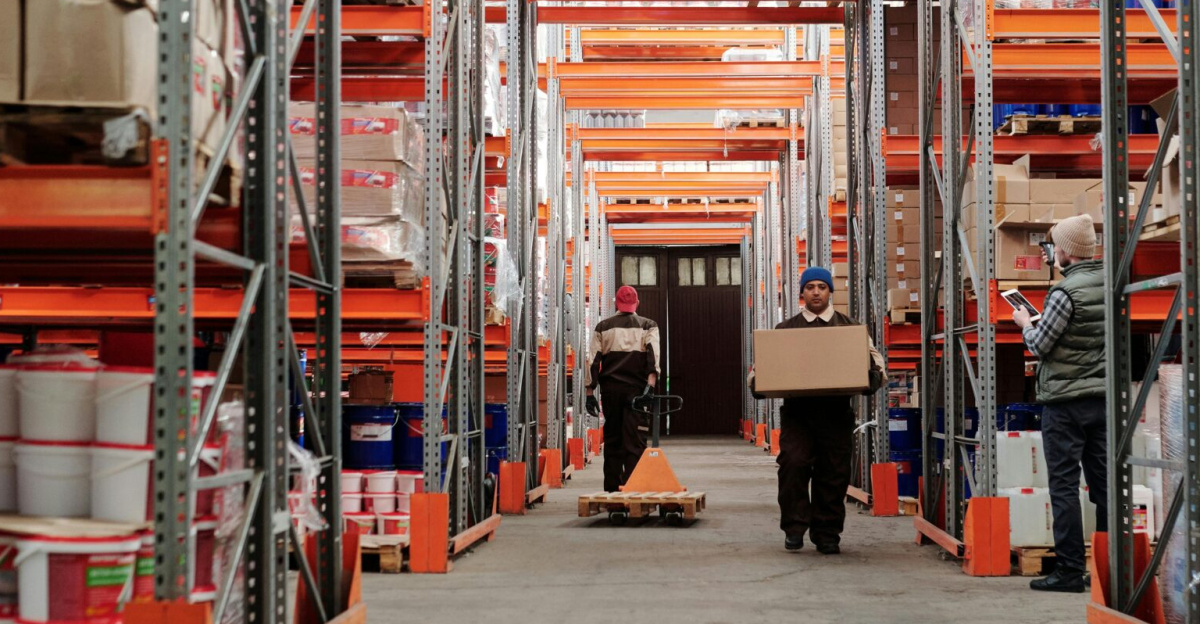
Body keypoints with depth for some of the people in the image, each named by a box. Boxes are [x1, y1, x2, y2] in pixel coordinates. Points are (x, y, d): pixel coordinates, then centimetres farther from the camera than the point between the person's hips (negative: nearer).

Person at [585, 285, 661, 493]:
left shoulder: (603, 327, 11)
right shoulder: (648, 326, 8)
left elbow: (593, 361, 6)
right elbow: (653, 355, -9)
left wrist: (590, 392, 7)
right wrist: (651, 384, -17)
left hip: (610, 390, 2)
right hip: (637, 388, -2)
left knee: (612, 441, 9)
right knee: (635, 441, -3)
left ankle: (612, 489, 8)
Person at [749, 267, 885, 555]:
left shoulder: (849, 327, 13)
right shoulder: (785, 329, 14)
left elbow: (872, 355, 11)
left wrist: (875, 375, -12)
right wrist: (756, 380, -6)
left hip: (836, 411, 1)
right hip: (797, 411, 0)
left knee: (834, 474, 3)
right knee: (793, 464, -16)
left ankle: (827, 534, 14)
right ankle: (794, 528, -5)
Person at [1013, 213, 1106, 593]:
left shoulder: (1066, 292, -17)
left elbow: (1039, 345, -12)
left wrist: (1025, 323, 8)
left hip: (1065, 401, -7)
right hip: (1103, 397, 7)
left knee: (1064, 486, -3)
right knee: (1104, 483, 9)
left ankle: (1069, 571, -3)